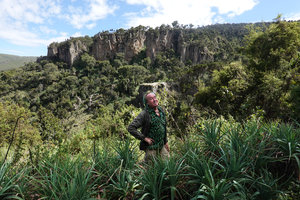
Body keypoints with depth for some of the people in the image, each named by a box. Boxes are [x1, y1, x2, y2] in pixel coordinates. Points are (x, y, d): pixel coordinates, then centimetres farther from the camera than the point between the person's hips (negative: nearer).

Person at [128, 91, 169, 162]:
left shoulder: (161, 111, 5)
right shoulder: (144, 114, -17)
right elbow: (131, 128, -21)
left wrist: (166, 141, 17)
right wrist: (144, 138, -19)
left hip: (162, 146, 7)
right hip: (151, 148, -6)